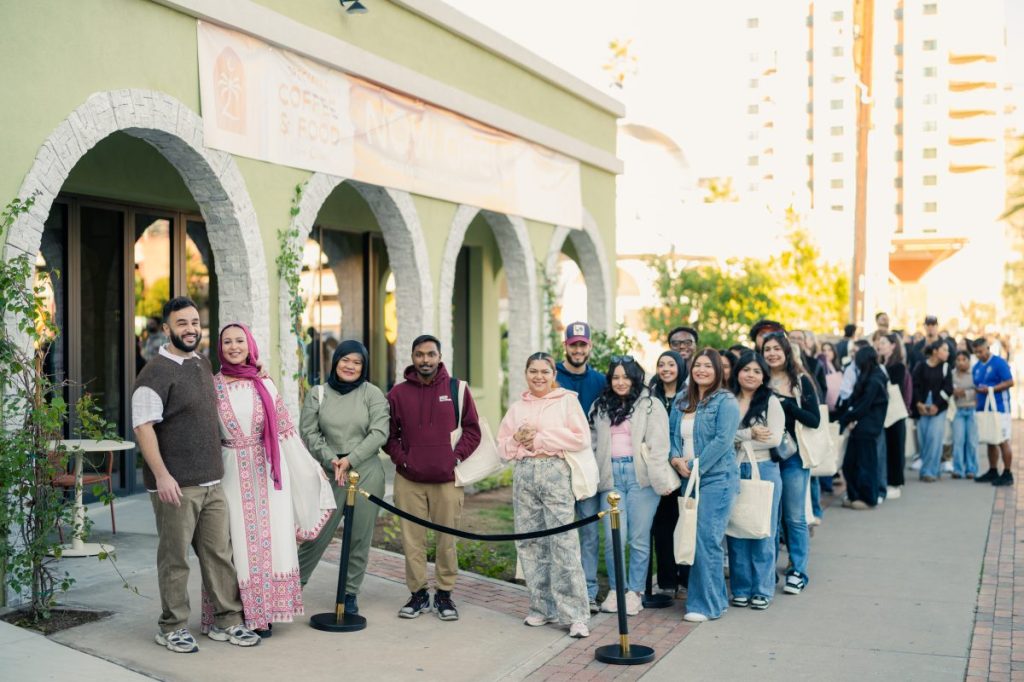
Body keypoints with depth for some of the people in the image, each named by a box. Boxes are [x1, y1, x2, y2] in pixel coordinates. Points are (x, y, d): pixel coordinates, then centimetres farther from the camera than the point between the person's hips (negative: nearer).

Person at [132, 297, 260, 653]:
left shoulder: (204, 365, 14)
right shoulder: (156, 372, -10)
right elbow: (143, 426, -16)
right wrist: (162, 475, -22)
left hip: (212, 482, 7)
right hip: (175, 486, -7)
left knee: (219, 553, 9)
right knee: (174, 558, 2)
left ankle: (226, 620, 19)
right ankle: (172, 627, 15)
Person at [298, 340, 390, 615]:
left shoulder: (373, 394, 3)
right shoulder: (317, 394, 7)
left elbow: (379, 433, -5)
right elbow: (309, 433, 3)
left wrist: (350, 460, -11)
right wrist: (331, 460, -10)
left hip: (366, 472, 0)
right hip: (329, 473, 0)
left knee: (360, 538, 5)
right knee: (317, 533, -2)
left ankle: (350, 593, 17)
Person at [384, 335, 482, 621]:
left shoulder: (457, 389, 3)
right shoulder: (398, 393, 5)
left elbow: (472, 429, 7)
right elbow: (387, 433, 12)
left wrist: (457, 457, -3)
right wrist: (400, 458, -1)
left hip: (447, 479, -1)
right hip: (408, 480, 1)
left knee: (447, 538, 3)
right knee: (412, 539, 4)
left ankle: (444, 594, 16)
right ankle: (418, 594, 16)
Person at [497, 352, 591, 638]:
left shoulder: (567, 401, 5)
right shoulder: (517, 407, 18)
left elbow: (581, 438, -6)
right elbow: (502, 445, 16)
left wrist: (539, 438, -8)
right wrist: (517, 438, -6)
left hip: (555, 472, -5)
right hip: (524, 474, 5)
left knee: (564, 543, -11)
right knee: (529, 543, 6)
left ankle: (575, 614, -8)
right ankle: (542, 607, 17)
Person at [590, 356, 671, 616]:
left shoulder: (651, 405, 5)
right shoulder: (600, 407, 18)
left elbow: (658, 443, -3)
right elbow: (592, 443, 18)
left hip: (641, 475, -3)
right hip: (611, 475, 3)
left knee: (639, 538, 0)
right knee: (613, 537, -2)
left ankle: (634, 592, 11)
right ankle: (615, 590, 14)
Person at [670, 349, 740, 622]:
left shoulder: (725, 401, -6)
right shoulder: (685, 402, 15)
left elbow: (722, 440, -15)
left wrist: (695, 466, -14)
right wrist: (676, 459, -2)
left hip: (716, 479, -7)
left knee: (706, 540, -9)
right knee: (694, 540, 8)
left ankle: (708, 604, 0)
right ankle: (714, 597, 20)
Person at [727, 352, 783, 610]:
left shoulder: (771, 402, 2)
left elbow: (775, 438, -8)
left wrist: (737, 442, -6)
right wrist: (749, 433, -14)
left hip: (764, 470, -2)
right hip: (732, 472, 2)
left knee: (762, 532, 3)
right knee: (736, 531, 5)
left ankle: (762, 591, 13)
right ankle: (741, 589, 16)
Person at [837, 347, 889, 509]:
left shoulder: (873, 381, -16)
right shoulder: (871, 378, 12)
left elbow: (863, 407, -16)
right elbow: (855, 401, 9)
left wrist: (845, 419, -7)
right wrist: (849, 418, -6)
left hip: (867, 429, -9)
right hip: (859, 428, 9)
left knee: (865, 464, 1)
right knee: (850, 463, 11)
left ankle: (868, 499, 10)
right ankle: (854, 497, 20)